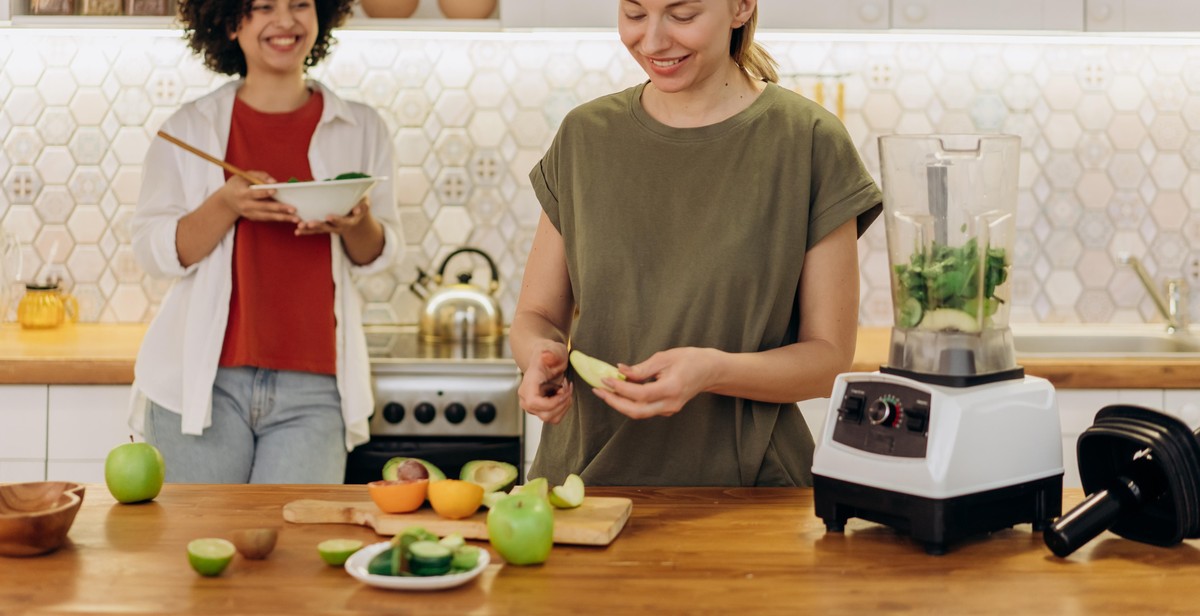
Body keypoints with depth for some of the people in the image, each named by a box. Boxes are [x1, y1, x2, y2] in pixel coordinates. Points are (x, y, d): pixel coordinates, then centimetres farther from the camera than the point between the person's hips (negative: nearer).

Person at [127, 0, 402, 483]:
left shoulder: (361, 129, 10)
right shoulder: (188, 129, 6)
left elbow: (379, 256, 11)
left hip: (311, 389, 1)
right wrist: (226, 205, -16)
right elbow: (152, 251, 1)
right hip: (204, 382, 0)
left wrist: (355, 224, -12)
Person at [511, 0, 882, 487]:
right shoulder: (585, 136, 7)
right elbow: (536, 314, 14)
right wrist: (541, 355, -9)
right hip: (587, 479, 2)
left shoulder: (808, 141, -2)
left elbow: (830, 356, -1)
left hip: (745, 490, -2)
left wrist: (714, 370, -19)